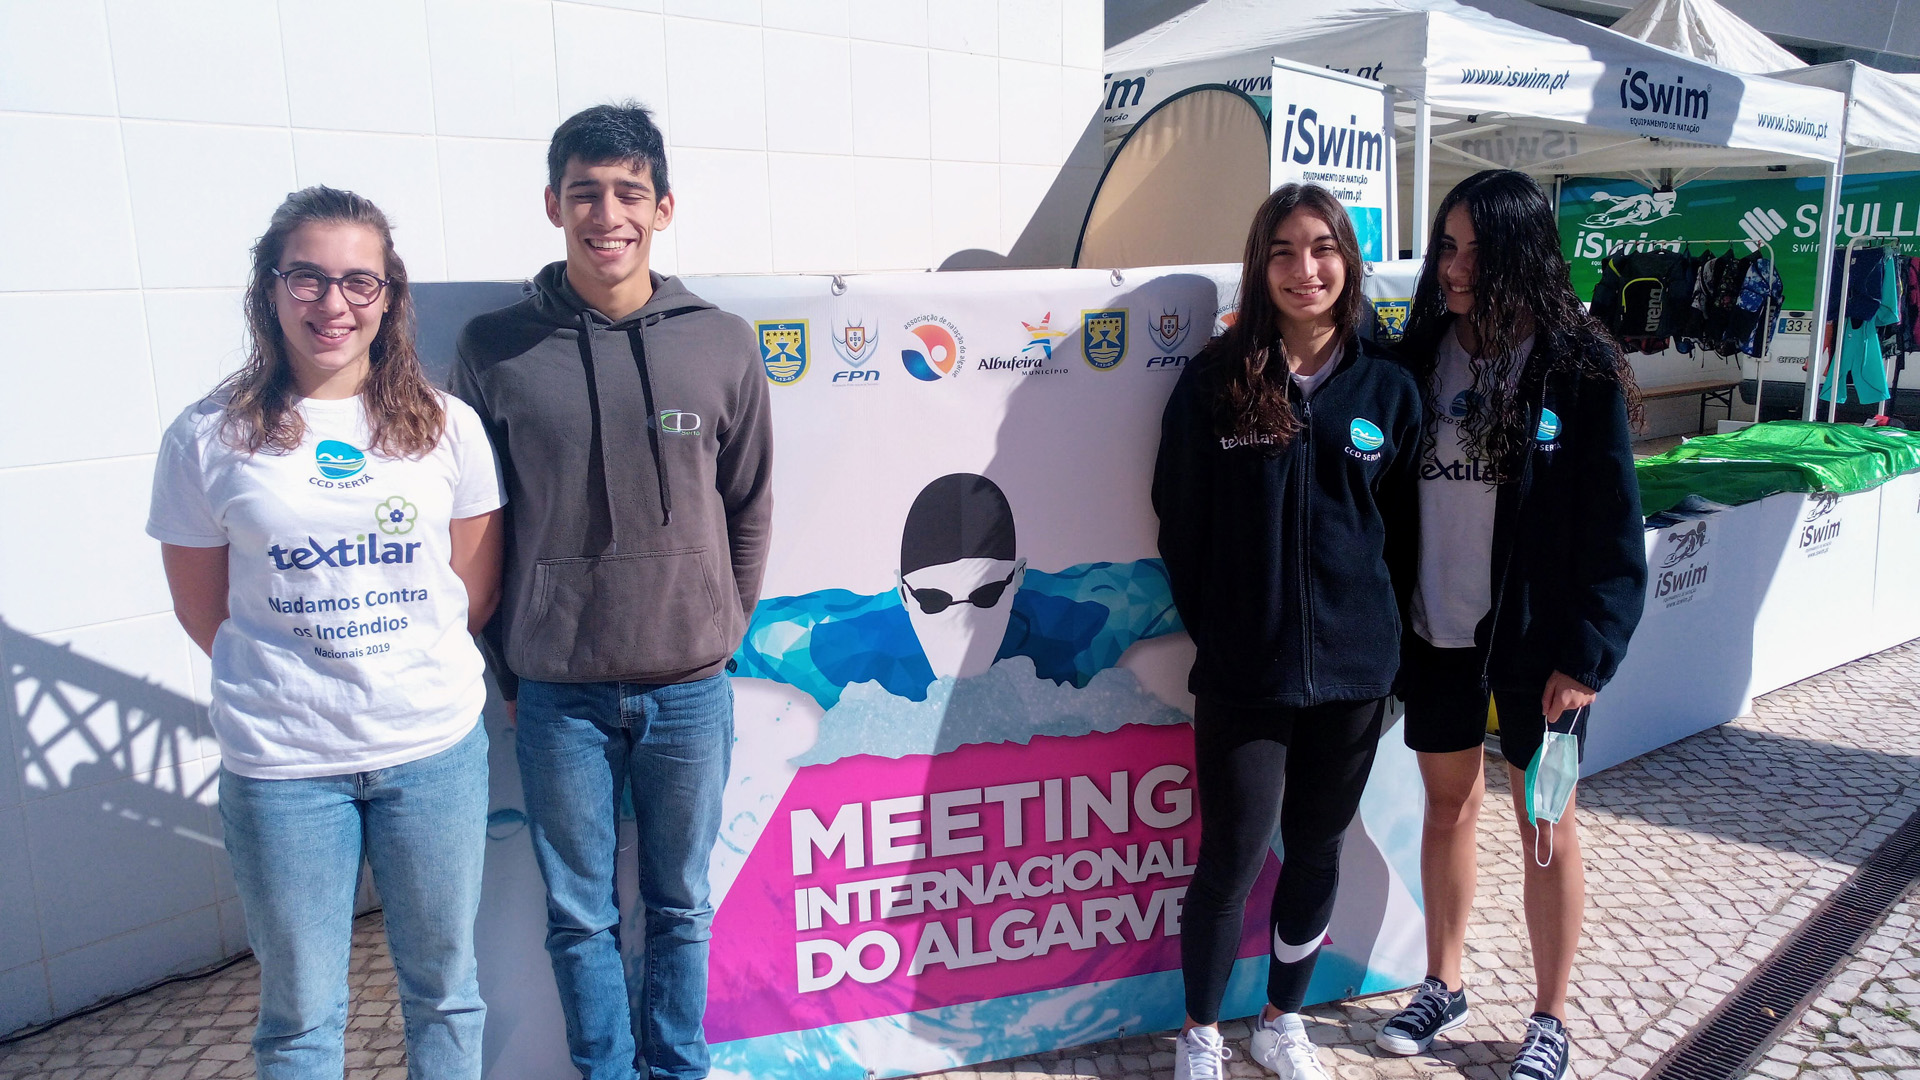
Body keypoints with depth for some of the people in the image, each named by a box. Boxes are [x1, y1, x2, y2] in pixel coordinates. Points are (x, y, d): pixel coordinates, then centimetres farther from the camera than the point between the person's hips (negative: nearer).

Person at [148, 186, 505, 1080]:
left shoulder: (447, 428, -1)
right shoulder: (208, 438, -3)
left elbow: (476, 592, 6)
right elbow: (202, 607, 4)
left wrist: (418, 676, 2)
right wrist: (288, 680, 4)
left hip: (436, 746, 1)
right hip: (280, 762, -1)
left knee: (444, 986, 16)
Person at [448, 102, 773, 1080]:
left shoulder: (722, 346, -2)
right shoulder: (495, 350, -4)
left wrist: (721, 635, 6)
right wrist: (508, 669, 2)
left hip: (689, 693, 1)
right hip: (557, 696, 0)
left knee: (681, 907, 17)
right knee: (580, 917, 15)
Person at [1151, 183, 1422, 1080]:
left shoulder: (1388, 388, 2)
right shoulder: (1215, 379, -4)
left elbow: (1403, 528, 9)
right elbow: (1180, 518, 0)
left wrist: (1376, 623, 4)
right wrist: (1214, 626, 0)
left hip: (1354, 669, 3)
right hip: (1242, 669, -2)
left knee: (1316, 848, 16)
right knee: (1233, 854, 4)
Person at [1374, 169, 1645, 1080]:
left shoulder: (1579, 370, -10)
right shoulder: (1423, 352, 1)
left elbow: (1613, 526, -9)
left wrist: (1587, 654, -13)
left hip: (1534, 636, -3)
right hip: (1436, 629, 4)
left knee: (1545, 825, 10)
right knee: (1448, 803, 16)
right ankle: (1443, 987, 35)